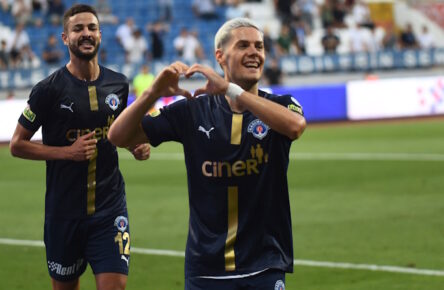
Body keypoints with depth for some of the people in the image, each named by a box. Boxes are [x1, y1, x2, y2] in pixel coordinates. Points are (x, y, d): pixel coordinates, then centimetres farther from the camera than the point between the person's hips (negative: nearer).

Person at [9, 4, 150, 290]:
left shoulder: (118, 84, 4)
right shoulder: (49, 89, -8)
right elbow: (18, 145, -5)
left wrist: (136, 146, 1)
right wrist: (68, 151, -16)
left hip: (110, 209, 2)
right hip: (64, 211, -2)